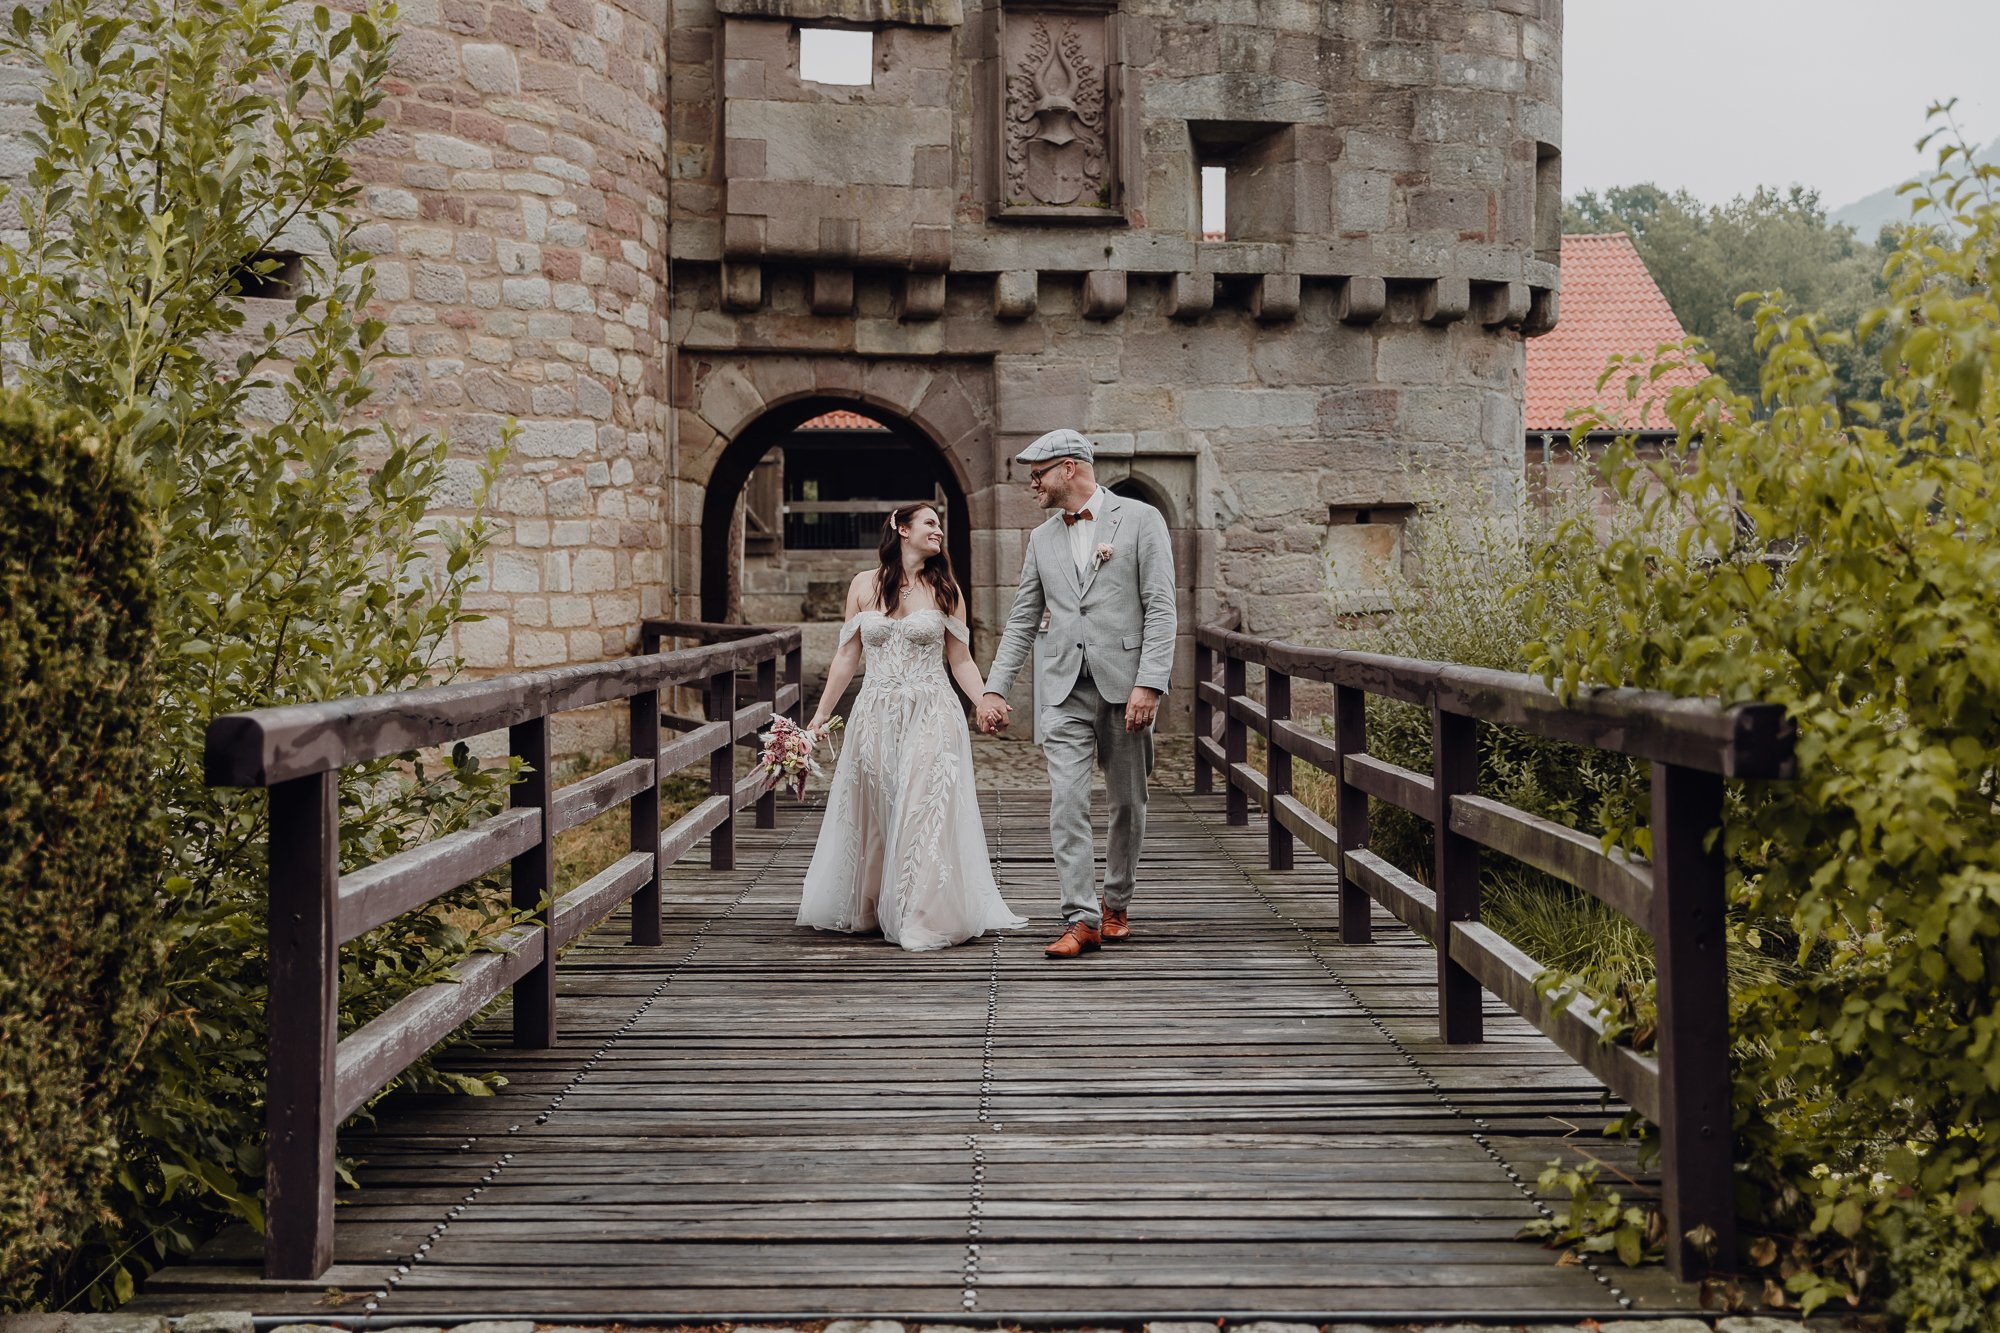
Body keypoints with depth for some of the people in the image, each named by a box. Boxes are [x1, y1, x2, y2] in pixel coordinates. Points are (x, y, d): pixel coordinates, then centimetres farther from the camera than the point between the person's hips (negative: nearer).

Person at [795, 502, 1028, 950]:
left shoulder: (944, 589, 4)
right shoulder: (864, 584, 6)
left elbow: (960, 660, 4)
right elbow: (847, 655, 9)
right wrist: (821, 714, 8)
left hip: (931, 717, -2)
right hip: (875, 716, 2)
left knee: (925, 815, -5)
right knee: (871, 817, 9)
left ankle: (925, 917, 1)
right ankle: (868, 910, 22)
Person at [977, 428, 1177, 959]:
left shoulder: (1140, 519, 0)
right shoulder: (1042, 539, 15)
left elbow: (1160, 609, -6)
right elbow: (1022, 621, 16)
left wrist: (1149, 684, -15)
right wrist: (994, 689, 8)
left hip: (1125, 683, -3)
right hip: (1065, 688, 3)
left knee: (1128, 803, 8)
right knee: (1066, 803, -9)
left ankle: (1116, 903, 27)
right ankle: (1082, 919, -9)